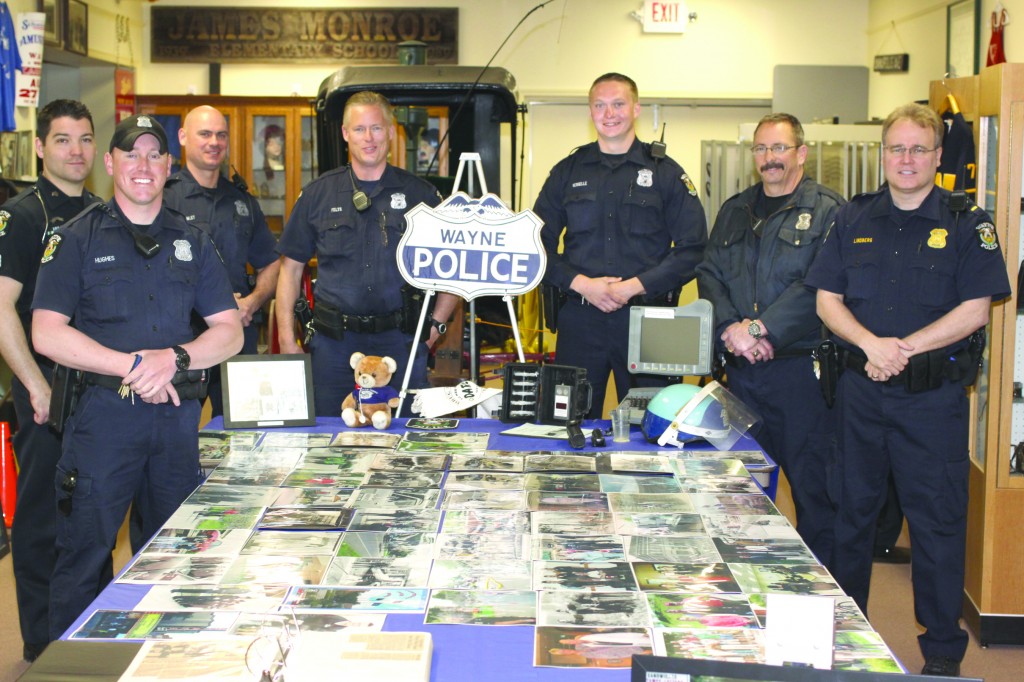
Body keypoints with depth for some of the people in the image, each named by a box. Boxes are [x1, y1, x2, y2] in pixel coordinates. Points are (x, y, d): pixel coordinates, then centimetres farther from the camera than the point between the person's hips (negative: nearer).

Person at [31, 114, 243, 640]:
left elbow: (229, 333, 8)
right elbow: (47, 335, -8)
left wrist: (174, 358, -11)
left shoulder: (193, 242, 12)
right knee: (82, 559, 0)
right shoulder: (77, 239, 2)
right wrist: (133, 364, -15)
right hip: (103, 414, -3)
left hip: (178, 415, 3)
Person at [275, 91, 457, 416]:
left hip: (401, 342, -1)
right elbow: (291, 267, 10)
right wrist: (286, 339, 2)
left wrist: (437, 323, 0)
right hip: (334, 342, 1)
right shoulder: (318, 194, 7)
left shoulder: (420, 194, 4)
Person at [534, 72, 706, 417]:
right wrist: (581, 284, -7)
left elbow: (693, 249, -1)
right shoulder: (567, 172, 11)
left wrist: (635, 286, -11)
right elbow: (538, 243, 9)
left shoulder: (666, 173, 5)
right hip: (579, 318, 2)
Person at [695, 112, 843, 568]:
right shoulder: (734, 212, 16)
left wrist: (760, 327, -17)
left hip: (802, 368, -5)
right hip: (741, 369, 5)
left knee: (812, 483, -1)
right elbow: (709, 275, 8)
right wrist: (730, 330, -10)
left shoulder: (828, 211, -3)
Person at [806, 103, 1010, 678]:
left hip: (935, 395, -3)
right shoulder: (855, 219, 8)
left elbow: (975, 309, -7)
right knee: (853, 511, 13)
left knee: (938, 521, 2)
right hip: (861, 390, 3)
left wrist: (905, 347, -16)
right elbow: (828, 300, 4)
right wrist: (870, 344, -13)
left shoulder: (968, 224, -1)